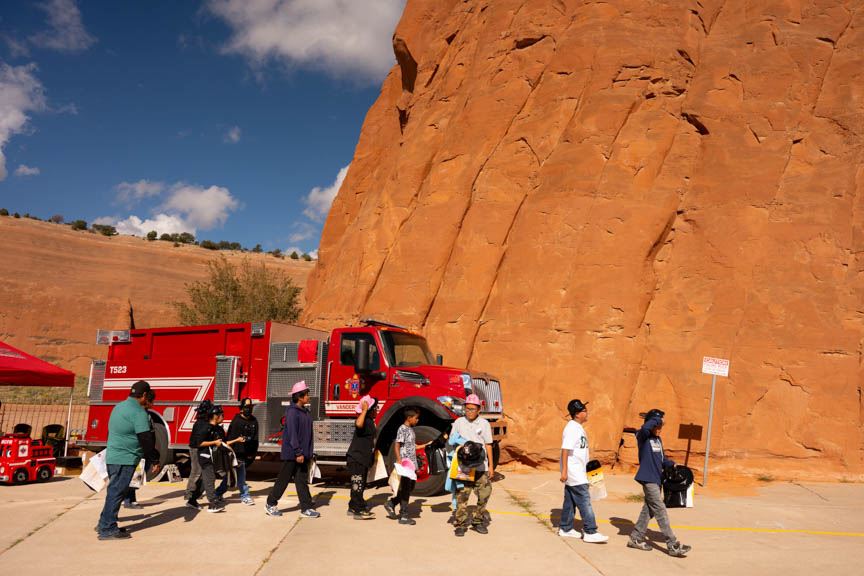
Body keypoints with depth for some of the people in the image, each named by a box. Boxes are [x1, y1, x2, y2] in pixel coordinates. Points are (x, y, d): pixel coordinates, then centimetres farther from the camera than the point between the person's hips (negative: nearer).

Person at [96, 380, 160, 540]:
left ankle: (104, 524, 25)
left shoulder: (119, 407, 14)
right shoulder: (138, 412, -16)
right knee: (116, 492, -5)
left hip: (112, 456, 10)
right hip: (125, 459, -10)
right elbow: (146, 439, -17)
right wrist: (155, 460, -11)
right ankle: (108, 530, -1)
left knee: (114, 490, 18)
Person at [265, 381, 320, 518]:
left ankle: (306, 508, 10)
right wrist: (298, 453, -22)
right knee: (284, 479, 2)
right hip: (292, 454, -8)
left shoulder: (305, 412, 11)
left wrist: (308, 453, 16)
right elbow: (292, 433, -20)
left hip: (302, 453, 8)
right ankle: (270, 505, 16)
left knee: (302, 481, 8)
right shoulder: (292, 412, -15)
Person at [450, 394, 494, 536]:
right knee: (462, 495, -4)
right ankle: (460, 524, 5)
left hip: (481, 467, 1)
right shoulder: (459, 422, 5)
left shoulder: (484, 423, 5)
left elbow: (488, 445, 6)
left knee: (484, 494, 3)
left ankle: (478, 522, 19)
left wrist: (491, 465, 3)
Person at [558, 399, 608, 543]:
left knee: (570, 501, 14)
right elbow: (565, 450, -22)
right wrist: (564, 470, -25)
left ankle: (565, 529, 21)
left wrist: (584, 470, 23)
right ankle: (590, 532, -4)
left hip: (578, 473, 10)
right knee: (584, 502, -7)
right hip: (574, 474, -10)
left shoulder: (578, 428, 13)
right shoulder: (571, 429, -17)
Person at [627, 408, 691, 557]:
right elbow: (645, 428, -35)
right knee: (660, 511, -7)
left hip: (656, 478, 9)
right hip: (648, 479, -9)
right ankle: (673, 545, -6)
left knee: (649, 510, 13)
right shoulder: (643, 437, -10)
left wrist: (672, 464, 4)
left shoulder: (658, 439, 14)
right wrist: (656, 419, -19)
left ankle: (636, 539, 23)